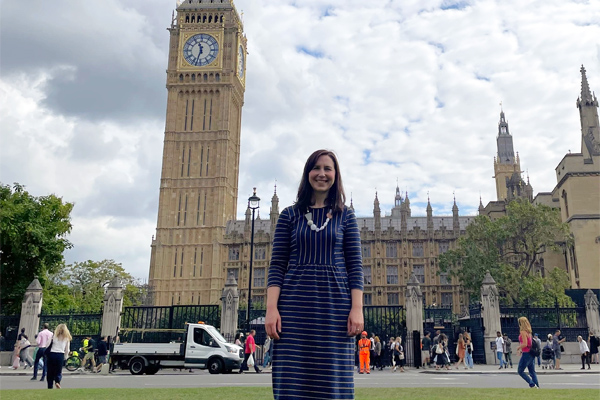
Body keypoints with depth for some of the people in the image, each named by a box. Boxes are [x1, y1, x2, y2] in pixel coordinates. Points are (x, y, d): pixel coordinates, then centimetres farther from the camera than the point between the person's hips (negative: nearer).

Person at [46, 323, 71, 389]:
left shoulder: (54, 336, 3)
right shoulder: (67, 338, 7)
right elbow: (67, 350, 9)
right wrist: (65, 357, 19)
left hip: (52, 354, -1)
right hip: (60, 355, 1)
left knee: (50, 371, 10)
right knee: (58, 371, 10)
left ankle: (50, 386, 11)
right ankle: (57, 381, -17)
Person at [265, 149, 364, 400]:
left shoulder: (345, 216, 10)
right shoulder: (290, 215, 9)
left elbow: (354, 265, 6)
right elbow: (277, 265, 4)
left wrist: (357, 308, -5)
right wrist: (271, 308, -7)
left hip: (335, 304, 0)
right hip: (294, 305, 0)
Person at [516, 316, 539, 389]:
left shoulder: (523, 332, -14)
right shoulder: (529, 332, 12)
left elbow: (525, 344, -22)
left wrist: (518, 347, -4)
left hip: (526, 354, -8)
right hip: (531, 353, 9)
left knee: (520, 371, 1)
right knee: (532, 371, 12)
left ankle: (532, 384, -7)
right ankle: (537, 386, 8)